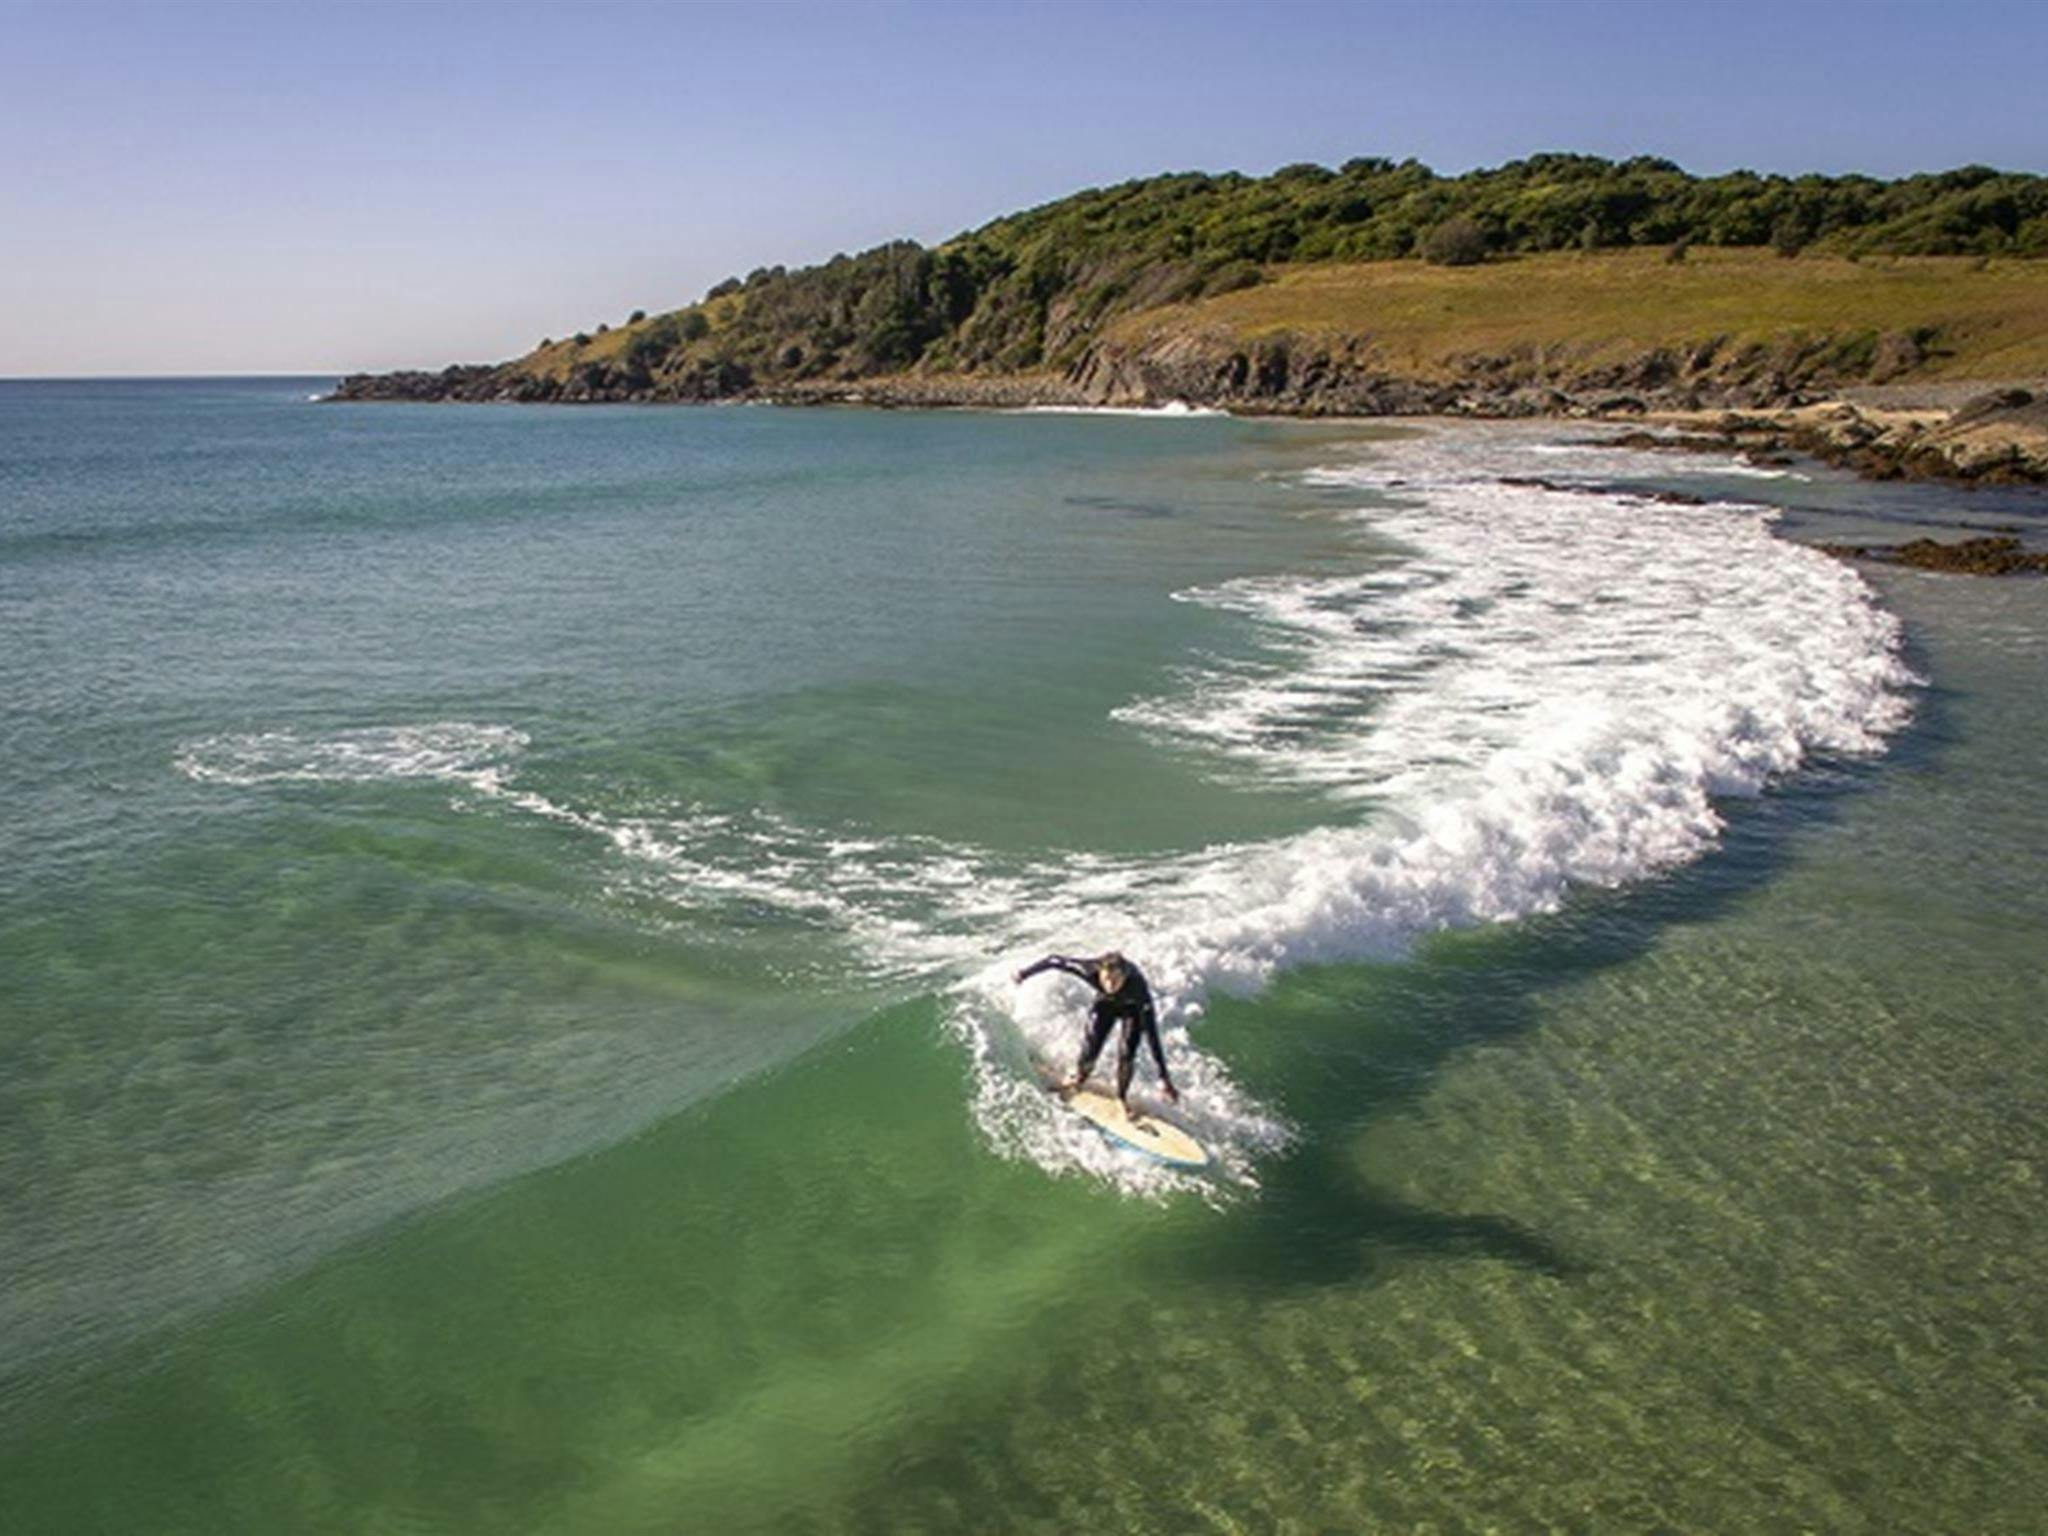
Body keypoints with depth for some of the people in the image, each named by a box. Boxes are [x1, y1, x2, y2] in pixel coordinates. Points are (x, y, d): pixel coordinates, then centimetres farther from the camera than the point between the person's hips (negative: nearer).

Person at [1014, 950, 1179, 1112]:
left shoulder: (1138, 986, -43)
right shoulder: (1091, 970, -40)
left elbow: (1151, 1031, -41)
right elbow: (1055, 960, -26)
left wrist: (1163, 1076, -41)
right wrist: (1026, 973, -10)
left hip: (1133, 1007, -2)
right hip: (1106, 1002, 2)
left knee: (1127, 1050, -16)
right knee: (1092, 1041, -7)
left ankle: (1122, 1095, 13)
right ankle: (1079, 1077, 27)